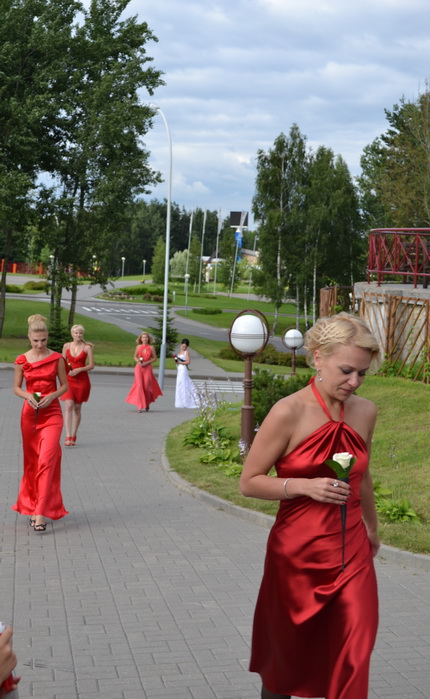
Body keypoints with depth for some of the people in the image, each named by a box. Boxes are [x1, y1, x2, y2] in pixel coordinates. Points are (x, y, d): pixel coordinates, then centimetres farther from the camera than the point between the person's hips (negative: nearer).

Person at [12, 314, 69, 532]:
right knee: (32, 462, 11)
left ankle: (40, 514, -17)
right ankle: (32, 505, 27)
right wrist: (27, 396, -12)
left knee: (47, 461, -14)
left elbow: (64, 385, 5)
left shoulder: (57, 358, -1)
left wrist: (52, 396, -13)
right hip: (30, 413, 2)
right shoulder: (22, 361, 1)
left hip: (52, 413, -2)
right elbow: (16, 388, 8)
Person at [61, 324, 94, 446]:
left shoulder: (87, 347, -1)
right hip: (69, 379, 1)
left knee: (77, 408, 6)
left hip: (82, 379, -1)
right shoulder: (66, 346, 6)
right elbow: (63, 362, 16)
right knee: (69, 406, -14)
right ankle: (68, 437, -17)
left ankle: (73, 436, 17)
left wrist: (79, 369, -15)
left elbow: (91, 365, -3)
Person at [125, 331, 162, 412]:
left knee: (147, 386, 3)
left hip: (147, 368, -1)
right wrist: (138, 361, -8)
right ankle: (140, 406, -6)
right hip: (139, 367, 1)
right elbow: (135, 357, 13)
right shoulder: (138, 347, 5)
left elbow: (154, 358, 2)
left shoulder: (151, 347, 0)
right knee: (139, 385, -8)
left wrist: (147, 362, -11)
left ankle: (147, 403, 29)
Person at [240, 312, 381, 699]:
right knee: (288, 655, 15)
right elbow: (250, 482, -9)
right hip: (297, 553, -3)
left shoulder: (365, 411, 1)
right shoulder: (289, 413, -14)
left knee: (353, 658, -4)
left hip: (351, 552, 3)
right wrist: (306, 486, -22)